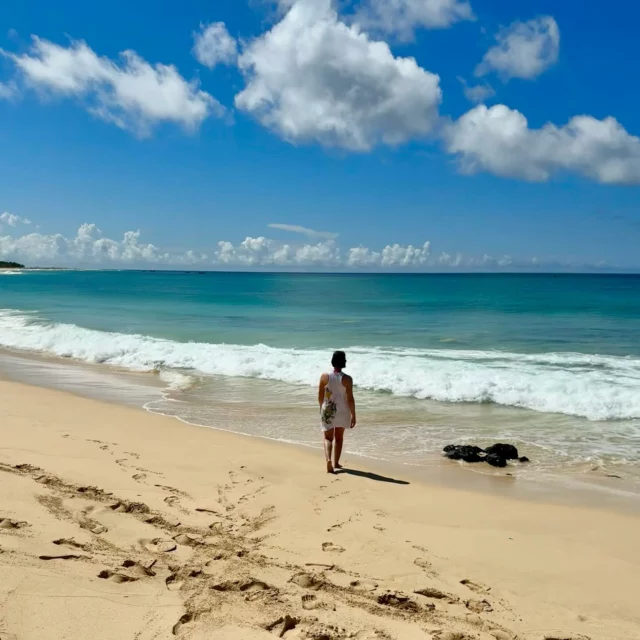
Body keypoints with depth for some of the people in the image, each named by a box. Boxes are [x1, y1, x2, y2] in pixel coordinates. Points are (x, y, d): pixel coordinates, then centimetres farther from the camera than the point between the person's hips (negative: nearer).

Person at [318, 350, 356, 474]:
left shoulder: (325, 376, -7)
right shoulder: (347, 379, -12)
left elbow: (320, 396, 2)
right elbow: (350, 399, -11)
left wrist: (321, 408, 19)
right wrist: (353, 415, -2)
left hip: (328, 410, 0)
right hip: (342, 411, 0)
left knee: (328, 438, 6)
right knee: (339, 437, 18)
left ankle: (329, 459, -19)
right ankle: (336, 462, 27)